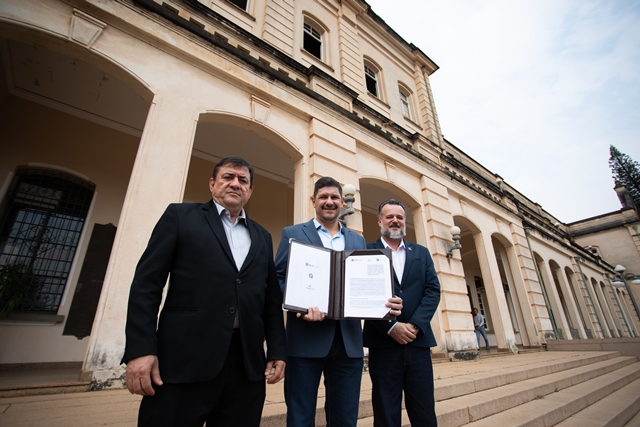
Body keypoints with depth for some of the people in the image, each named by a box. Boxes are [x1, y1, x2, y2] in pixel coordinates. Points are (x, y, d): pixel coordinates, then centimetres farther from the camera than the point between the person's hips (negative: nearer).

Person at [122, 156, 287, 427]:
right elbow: (147, 283, -2)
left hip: (247, 363, 4)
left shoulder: (262, 237, 15)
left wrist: (277, 350, 6)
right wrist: (140, 349, -9)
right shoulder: (180, 216, 6)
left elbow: (271, 298, 12)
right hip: (184, 360, -3)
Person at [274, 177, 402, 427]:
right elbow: (278, 278, -2)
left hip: (348, 340, 4)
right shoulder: (292, 234, 5)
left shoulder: (358, 241, 15)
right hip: (306, 339, -3)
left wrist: (386, 303, -9)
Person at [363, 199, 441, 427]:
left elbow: (433, 290, 4)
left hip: (418, 341, 3)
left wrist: (415, 325, -10)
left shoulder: (422, 253, 13)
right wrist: (391, 327, -14)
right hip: (383, 342, -3)